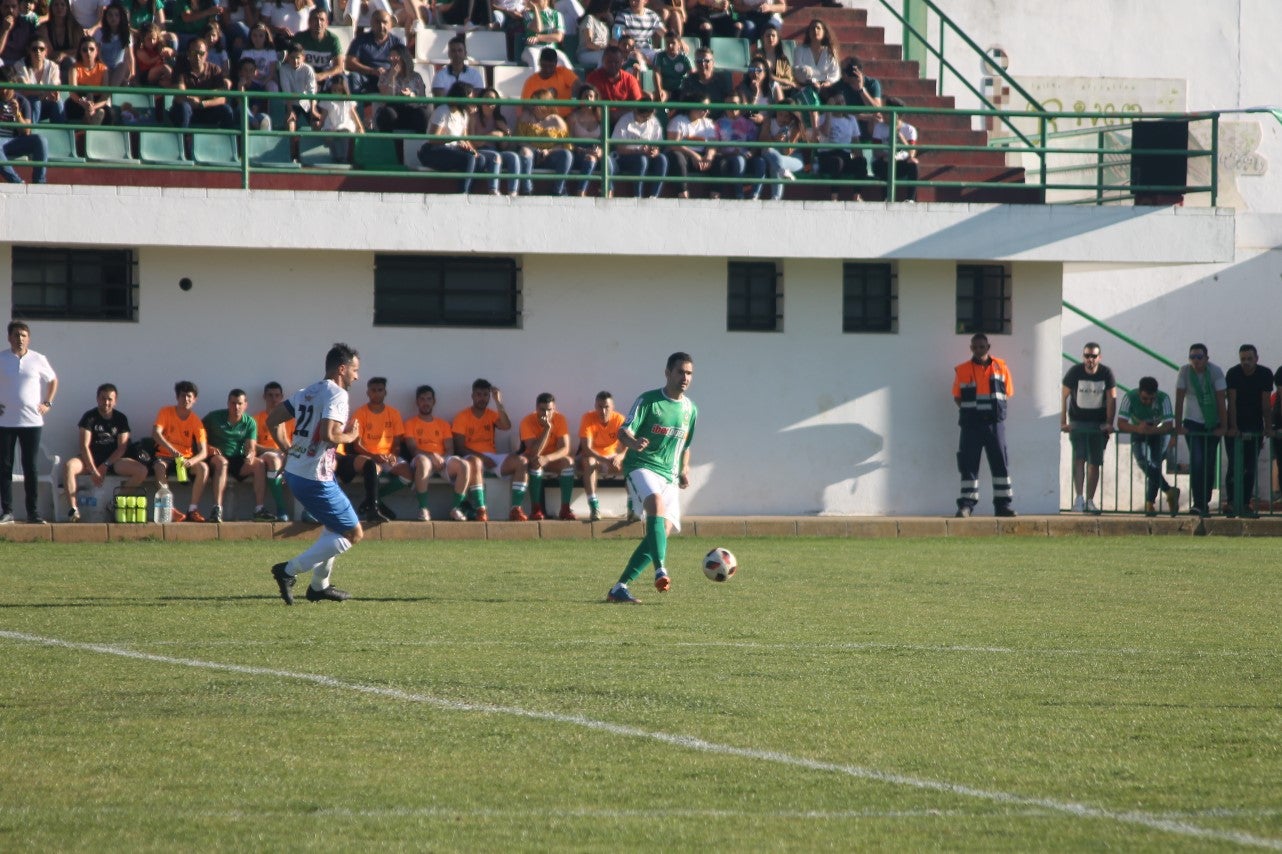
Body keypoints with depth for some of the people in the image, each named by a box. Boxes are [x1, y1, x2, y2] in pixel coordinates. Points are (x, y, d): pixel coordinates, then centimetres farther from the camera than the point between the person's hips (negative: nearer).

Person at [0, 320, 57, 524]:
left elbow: (53, 380, 18)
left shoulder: (38, 360, 4)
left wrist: (47, 403, 7)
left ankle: (33, 512, 6)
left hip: (31, 421, 0)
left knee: (30, 467, 2)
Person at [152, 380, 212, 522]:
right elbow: (156, 433, -22)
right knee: (160, 467, -36)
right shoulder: (166, 412, -6)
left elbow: (203, 452, -11)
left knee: (203, 467, -27)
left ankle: (193, 509, -25)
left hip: (187, 458, 2)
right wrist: (171, 449, -39)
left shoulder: (196, 422, -3)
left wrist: (191, 461, -34)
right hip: (165, 457, -2)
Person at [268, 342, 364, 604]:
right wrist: (350, 436, -7)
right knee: (353, 534, -2)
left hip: (294, 473, 10)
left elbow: (273, 420, 17)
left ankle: (319, 586, 28)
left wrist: (289, 449, 21)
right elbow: (328, 435, -26)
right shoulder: (337, 394, -13)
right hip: (316, 479, -10)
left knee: (336, 527, 26)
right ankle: (289, 570, -8)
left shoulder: (307, 393, 14)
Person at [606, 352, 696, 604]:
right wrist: (633, 443, -32)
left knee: (662, 532, -5)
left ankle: (619, 588, 1)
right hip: (641, 467, -6)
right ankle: (661, 571, -48)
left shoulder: (690, 409, 13)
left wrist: (684, 469, 10)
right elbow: (623, 432, -10)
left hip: (669, 476, 6)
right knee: (657, 505, -35)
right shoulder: (648, 401, -5)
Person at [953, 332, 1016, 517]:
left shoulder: (1000, 367, 6)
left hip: (995, 423, 1)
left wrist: (994, 409, -1)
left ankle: (1003, 505, 6)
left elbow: (1007, 393, 10)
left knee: (1001, 463, 1)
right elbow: (957, 397, 9)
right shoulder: (962, 370, 4)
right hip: (971, 424, -1)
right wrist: (970, 411, -4)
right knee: (968, 464, -2)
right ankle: (966, 505, 2)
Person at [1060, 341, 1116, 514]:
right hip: (1077, 422, -1)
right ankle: (1079, 497, -20)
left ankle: (1090, 500, 9)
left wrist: (1109, 423, -8)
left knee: (1095, 462, 3)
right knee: (1079, 458, -15)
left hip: (1098, 424, 1)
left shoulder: (1106, 373, -6)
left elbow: (1111, 398, -2)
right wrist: (1063, 422, -8)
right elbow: (1063, 397, -4)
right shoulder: (1074, 372, -9)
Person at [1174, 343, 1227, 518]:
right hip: (1192, 423, -1)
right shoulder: (1185, 372, -9)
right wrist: (1178, 426, -8)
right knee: (1197, 461, -15)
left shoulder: (1215, 372, -10)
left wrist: (1223, 426, -9)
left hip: (1213, 424, 1)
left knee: (1210, 464, 3)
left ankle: (1205, 502, 15)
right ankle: (1198, 503, -14)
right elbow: (1179, 400, -7)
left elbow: (1221, 400, -8)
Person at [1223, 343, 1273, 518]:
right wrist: (1232, 427, -22)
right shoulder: (1233, 374, -12)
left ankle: (1245, 504, 4)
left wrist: (1268, 427, -13)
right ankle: (1231, 502, -10)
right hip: (1236, 428, -2)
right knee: (1235, 465, -9)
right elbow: (1231, 403, -15)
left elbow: (1266, 404, -7)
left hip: (1255, 427, 2)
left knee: (1251, 467, 1)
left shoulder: (1265, 375, -7)